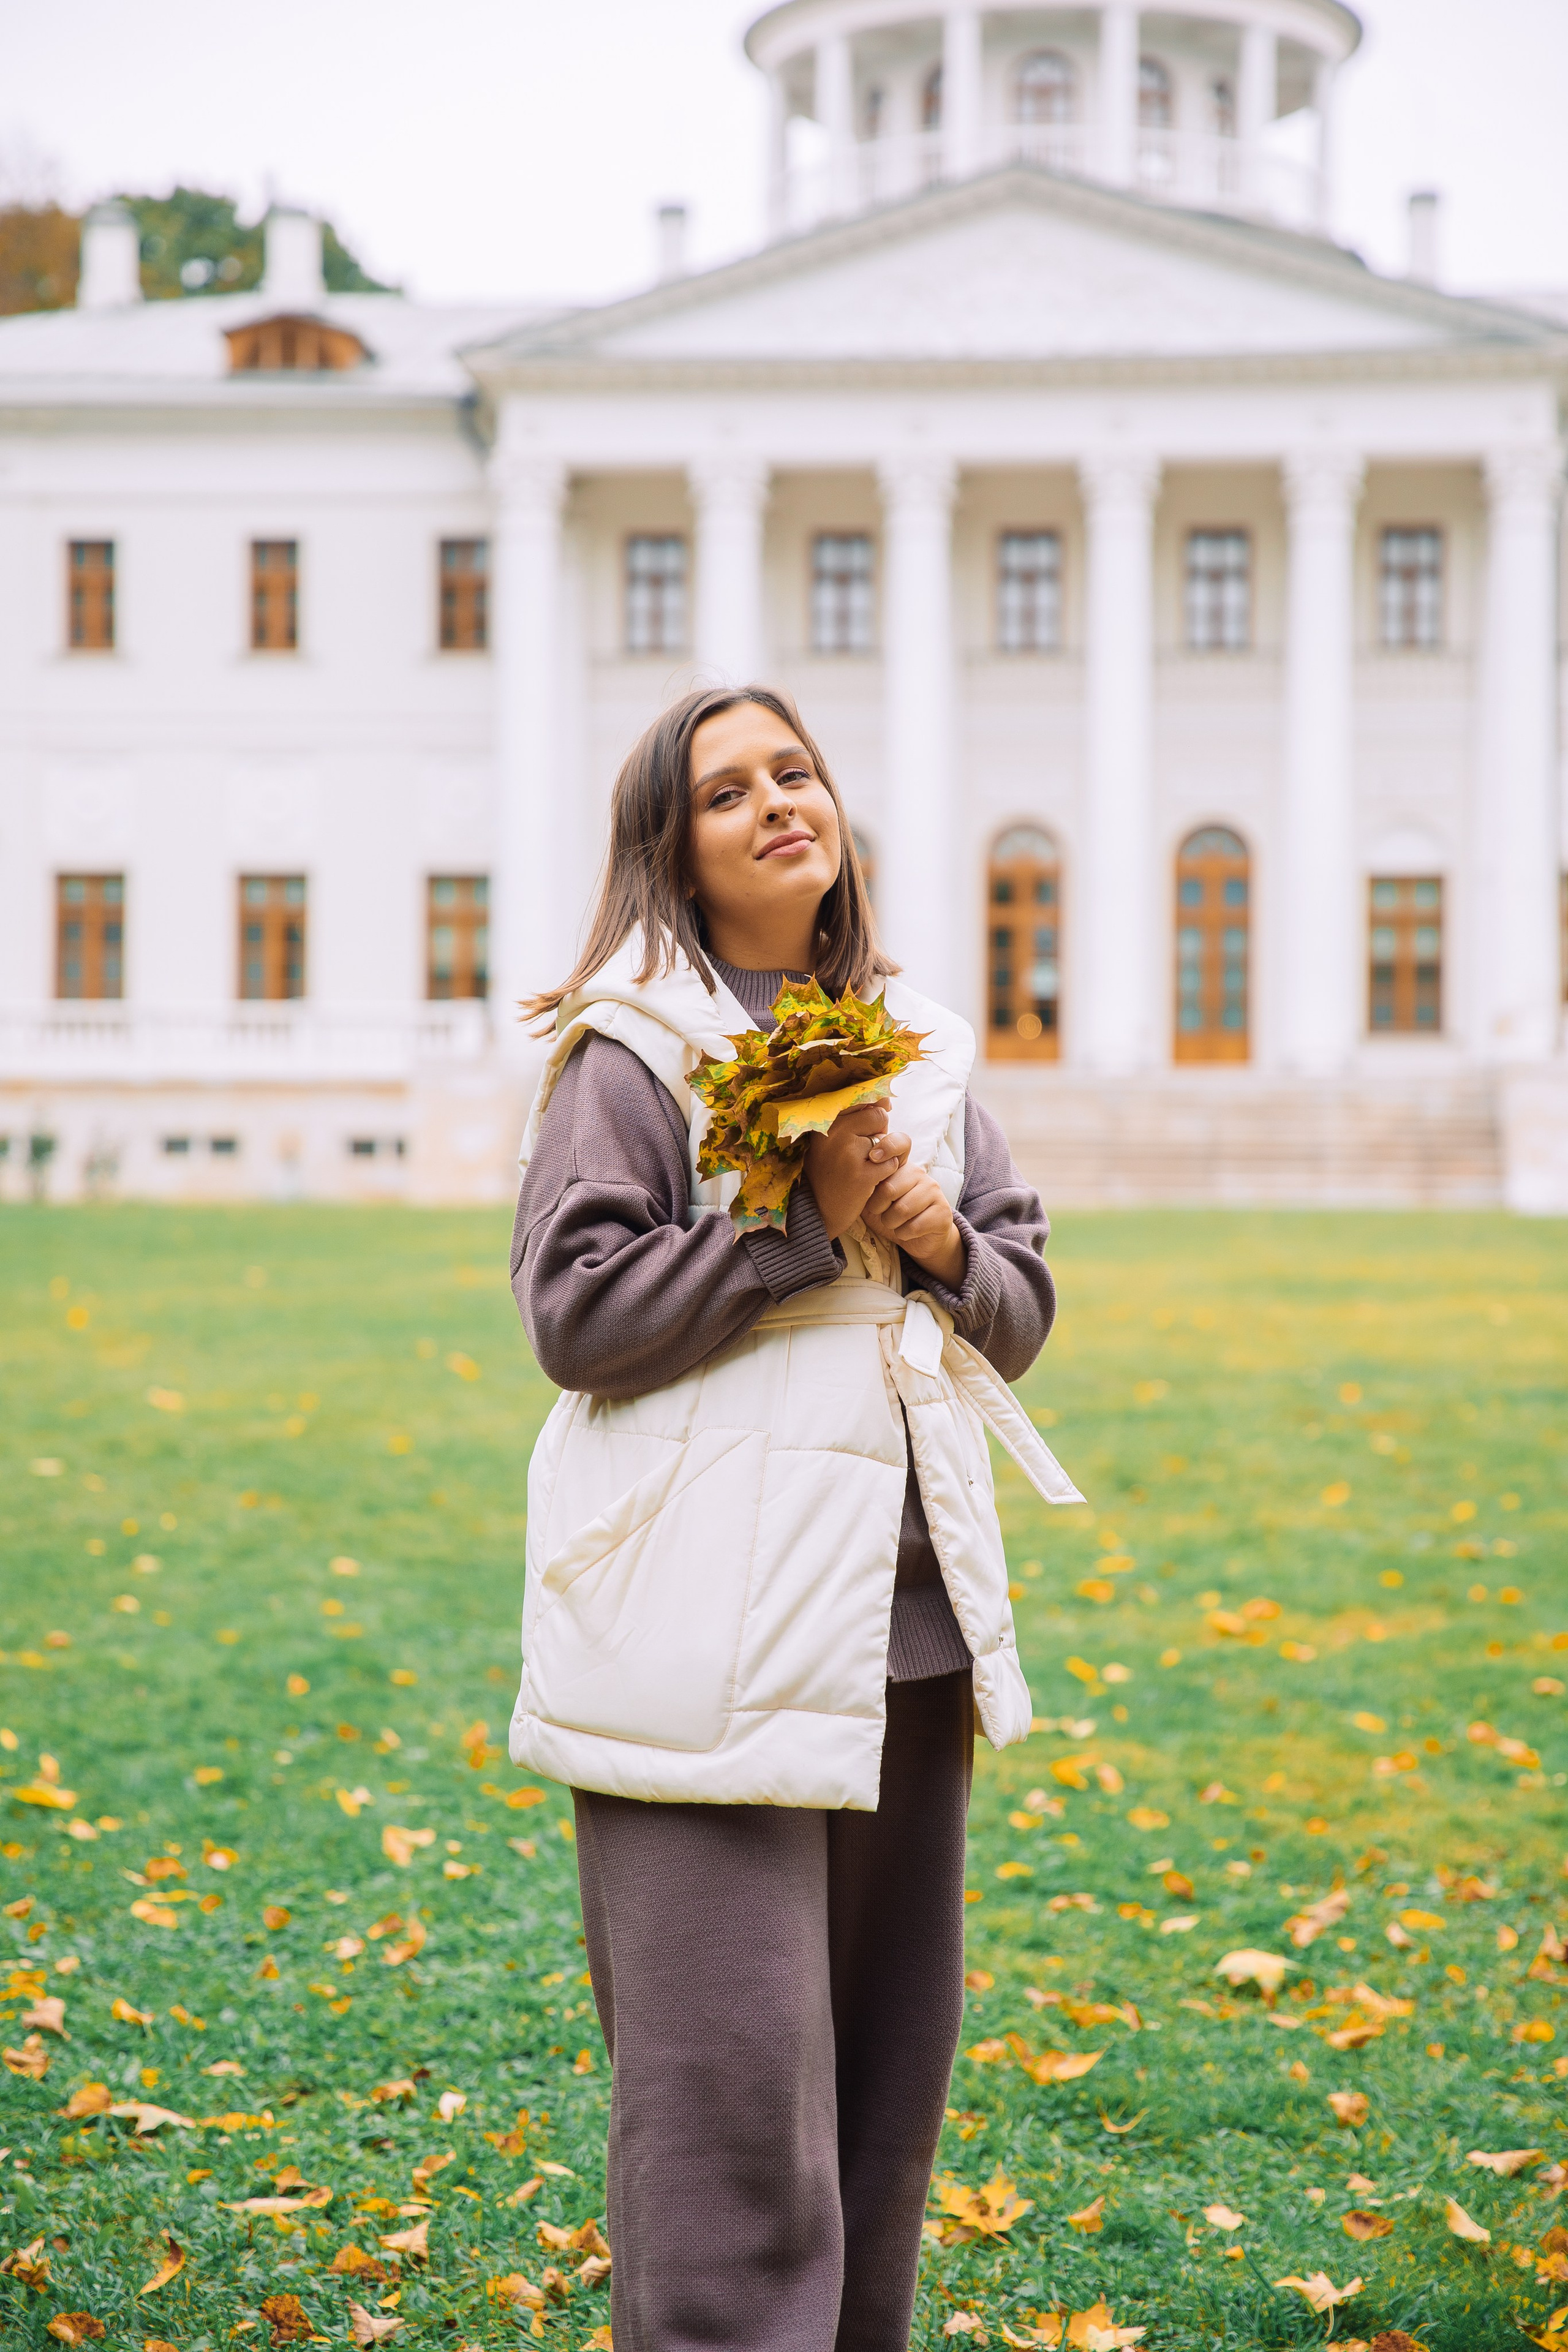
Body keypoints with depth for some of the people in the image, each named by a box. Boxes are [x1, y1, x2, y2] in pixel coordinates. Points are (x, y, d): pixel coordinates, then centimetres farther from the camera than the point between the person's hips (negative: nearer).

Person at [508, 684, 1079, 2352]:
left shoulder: (919, 1052, 16)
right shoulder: (630, 1053, -3)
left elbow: (1022, 1312, 18)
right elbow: (576, 1310, -12)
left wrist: (943, 1243, -4)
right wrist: (812, 1226, -14)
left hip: (904, 1620, 7)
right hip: (711, 1634, -6)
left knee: (890, 2055, 14)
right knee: (731, 2076, -7)